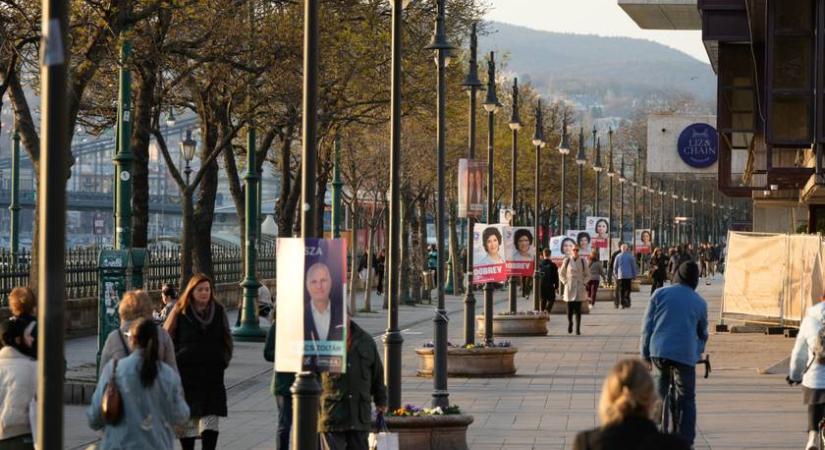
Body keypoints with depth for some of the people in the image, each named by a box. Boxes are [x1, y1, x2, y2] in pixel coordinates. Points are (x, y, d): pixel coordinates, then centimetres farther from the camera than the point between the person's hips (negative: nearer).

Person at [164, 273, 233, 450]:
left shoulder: (218, 311, 7)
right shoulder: (180, 312, -1)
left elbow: (227, 340, 16)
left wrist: (223, 361, 5)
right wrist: (173, 363, -5)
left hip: (212, 374, 1)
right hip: (185, 374, -1)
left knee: (210, 418, -7)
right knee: (186, 418, 6)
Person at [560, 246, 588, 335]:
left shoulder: (582, 261, 3)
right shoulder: (567, 261, 1)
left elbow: (587, 275, 13)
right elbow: (561, 274, 11)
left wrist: (584, 283, 0)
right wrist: (565, 283, 0)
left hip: (579, 288, 0)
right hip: (569, 287, 0)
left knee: (578, 309, -4)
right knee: (570, 308, -2)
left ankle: (578, 329, 0)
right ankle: (570, 323, 27)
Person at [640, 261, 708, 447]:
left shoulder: (660, 294, 6)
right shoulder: (700, 303, 9)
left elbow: (647, 326, 4)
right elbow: (703, 333, 22)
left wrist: (645, 353, 11)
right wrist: (698, 352, 39)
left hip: (659, 351, 1)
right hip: (686, 355, -1)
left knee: (659, 395, 17)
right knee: (687, 400, 9)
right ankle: (686, 442, 4)